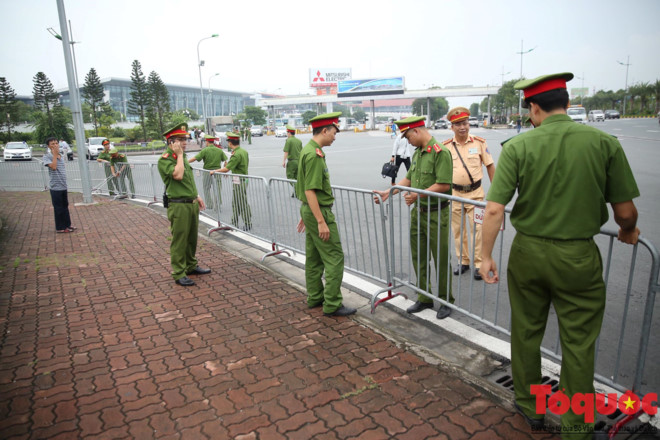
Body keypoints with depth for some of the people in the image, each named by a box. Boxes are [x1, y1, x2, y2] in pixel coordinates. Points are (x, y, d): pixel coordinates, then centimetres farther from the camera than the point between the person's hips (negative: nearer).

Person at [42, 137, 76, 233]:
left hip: (63, 187, 7)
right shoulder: (47, 156, -9)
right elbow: (53, 167, -25)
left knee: (65, 207, 16)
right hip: (56, 187, -7)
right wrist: (55, 154, -20)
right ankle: (60, 228, 11)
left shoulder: (61, 156, 13)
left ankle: (67, 225, 27)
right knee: (58, 208, 1)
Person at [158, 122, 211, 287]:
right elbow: (178, 175, -28)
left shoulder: (182, 157, 16)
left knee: (192, 238, 17)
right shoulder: (165, 159, -12)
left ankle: (191, 266, 31)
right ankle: (179, 274, 6)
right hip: (179, 206, -8)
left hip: (192, 204, 9)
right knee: (179, 240, -2)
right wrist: (179, 155, -18)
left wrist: (197, 196, 21)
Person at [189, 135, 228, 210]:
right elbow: (225, 161, 4)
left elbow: (195, 158, -11)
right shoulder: (219, 150, 3)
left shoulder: (205, 150, -8)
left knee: (207, 188, 11)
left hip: (207, 171, -3)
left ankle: (210, 205, 12)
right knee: (218, 188, 10)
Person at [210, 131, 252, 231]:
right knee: (235, 202, 16)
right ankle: (234, 223, 25)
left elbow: (226, 169, -21)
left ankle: (248, 224, 7)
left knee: (243, 203, -2)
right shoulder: (244, 151, 9)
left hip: (239, 181, -10)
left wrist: (214, 171, -8)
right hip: (243, 179, 10)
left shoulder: (236, 154, -20)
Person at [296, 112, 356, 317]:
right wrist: (321, 222, -24)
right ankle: (332, 305, 2)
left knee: (313, 257, 16)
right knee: (334, 257, -5)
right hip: (319, 212, -10)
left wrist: (305, 215, 24)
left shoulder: (308, 150, 12)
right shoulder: (314, 154, -20)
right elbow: (310, 191, -24)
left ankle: (315, 297, 26)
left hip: (310, 210, 10)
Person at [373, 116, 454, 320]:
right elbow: (408, 179, 18)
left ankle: (446, 301, 19)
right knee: (418, 257, 13)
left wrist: (418, 195, -18)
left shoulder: (440, 152, -15)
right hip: (417, 212, 9)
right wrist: (387, 193, 10)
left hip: (436, 214, -8)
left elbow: (444, 185, -21)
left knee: (441, 259, 3)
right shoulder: (417, 152, 13)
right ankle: (424, 298, 27)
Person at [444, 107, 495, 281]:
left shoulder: (479, 143, -3)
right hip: (454, 194, 2)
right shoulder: (446, 146, -2)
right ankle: (463, 261, 26)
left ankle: (479, 264, 12)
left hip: (475, 193, -1)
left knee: (477, 229, -1)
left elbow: (490, 166, 3)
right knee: (458, 230, 11)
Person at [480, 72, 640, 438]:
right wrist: (628, 232, 20)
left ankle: (530, 407, 37)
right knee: (578, 345, 13)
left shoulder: (517, 146, -8)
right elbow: (625, 211, -3)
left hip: (528, 253, 1)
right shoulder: (604, 142, -6)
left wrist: (486, 256, -4)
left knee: (526, 333, 18)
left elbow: (494, 209, -14)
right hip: (578, 257, 0)